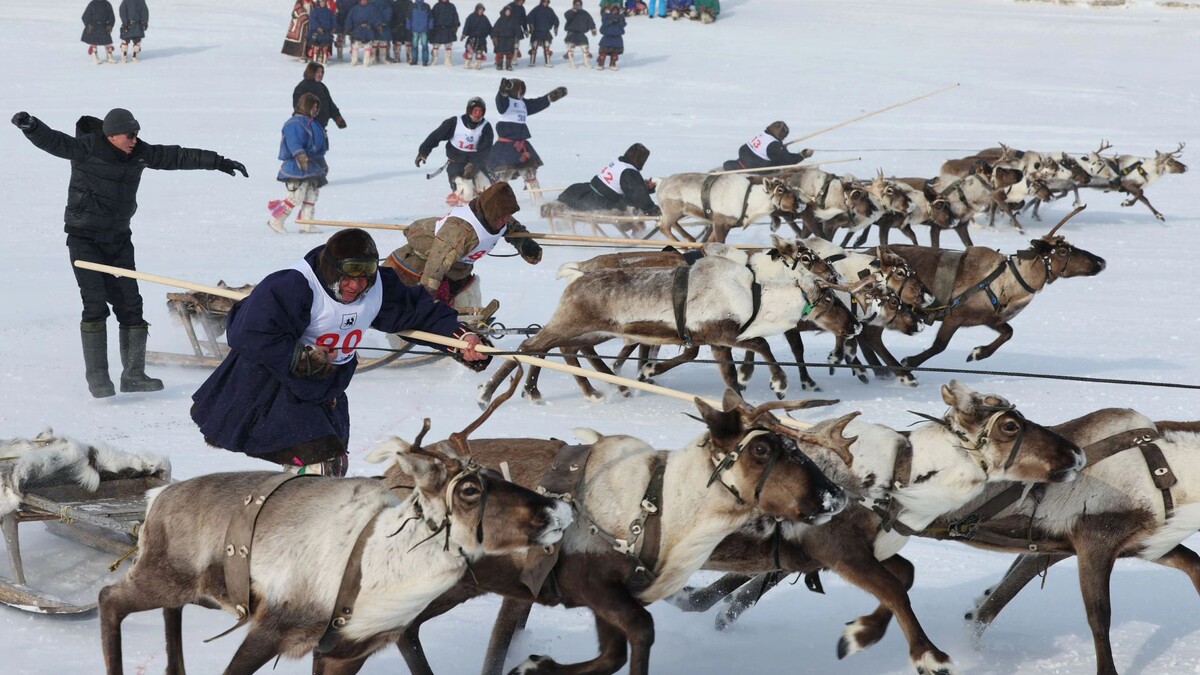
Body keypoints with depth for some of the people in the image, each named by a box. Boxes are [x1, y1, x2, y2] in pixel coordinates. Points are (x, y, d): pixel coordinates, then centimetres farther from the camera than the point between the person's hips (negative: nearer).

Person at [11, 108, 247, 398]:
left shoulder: (140, 154, 3)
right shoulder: (87, 148, -14)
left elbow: (178, 157, 11)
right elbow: (53, 142, -27)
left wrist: (219, 162, 15)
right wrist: (30, 125, -48)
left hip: (119, 240, 6)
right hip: (85, 239, -6)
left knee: (130, 305, 3)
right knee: (95, 305, -13)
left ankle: (133, 374, 10)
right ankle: (97, 378, -9)